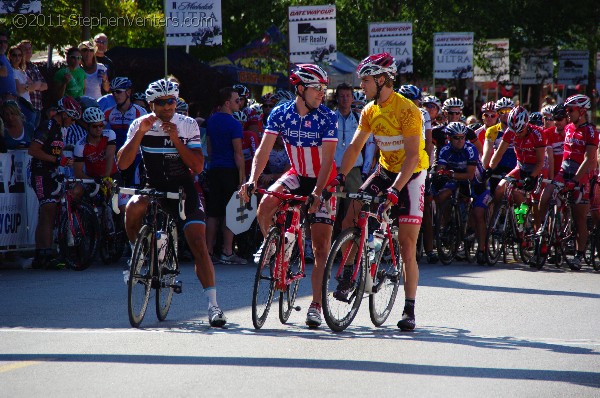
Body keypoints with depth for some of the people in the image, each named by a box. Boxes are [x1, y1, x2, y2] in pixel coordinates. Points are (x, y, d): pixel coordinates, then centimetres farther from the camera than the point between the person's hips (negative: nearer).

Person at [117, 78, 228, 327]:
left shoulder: (188, 125, -4)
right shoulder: (141, 125, -3)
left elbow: (198, 167, -12)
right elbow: (122, 164, -12)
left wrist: (175, 139, -21)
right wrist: (140, 133, -23)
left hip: (183, 189, -1)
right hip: (153, 188, 1)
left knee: (197, 243, -16)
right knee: (134, 206, -34)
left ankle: (213, 305, -16)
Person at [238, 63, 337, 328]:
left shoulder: (327, 118, -18)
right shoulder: (280, 114, -11)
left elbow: (327, 159, -24)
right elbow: (264, 149, -14)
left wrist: (316, 193, -37)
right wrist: (252, 179, -30)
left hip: (323, 181, -3)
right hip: (297, 175, 3)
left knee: (321, 248, -7)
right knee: (265, 204, -27)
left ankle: (315, 306, -3)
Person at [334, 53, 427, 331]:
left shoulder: (407, 110, -21)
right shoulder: (370, 111, 1)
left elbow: (412, 155, -26)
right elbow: (355, 146, 5)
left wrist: (395, 190, -34)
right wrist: (340, 176, -8)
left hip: (410, 175, -7)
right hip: (385, 171, 7)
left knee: (407, 248, -7)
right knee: (351, 217, -12)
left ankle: (409, 310, -3)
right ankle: (350, 272, 6)